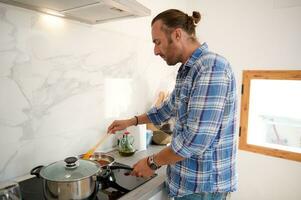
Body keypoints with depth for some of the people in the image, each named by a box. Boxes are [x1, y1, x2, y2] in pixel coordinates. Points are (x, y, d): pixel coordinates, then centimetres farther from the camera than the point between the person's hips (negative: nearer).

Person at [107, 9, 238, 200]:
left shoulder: (212, 67, -24)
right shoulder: (187, 70, 8)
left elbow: (196, 139, -29)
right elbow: (169, 107, 21)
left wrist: (152, 162, -15)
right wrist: (131, 121, 20)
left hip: (203, 184, -8)